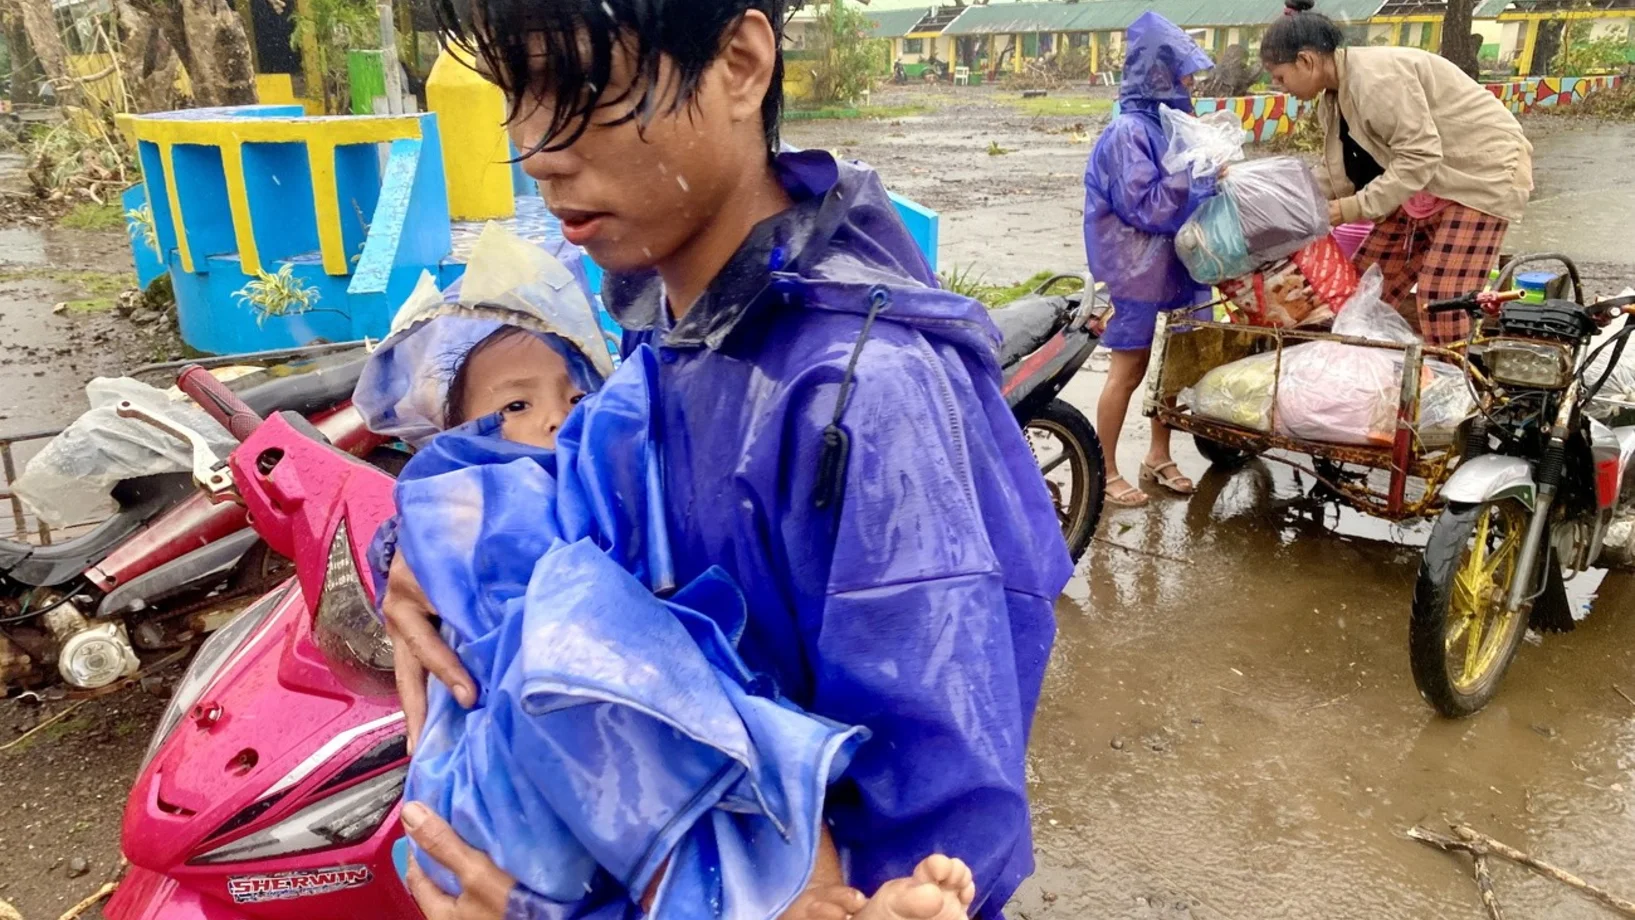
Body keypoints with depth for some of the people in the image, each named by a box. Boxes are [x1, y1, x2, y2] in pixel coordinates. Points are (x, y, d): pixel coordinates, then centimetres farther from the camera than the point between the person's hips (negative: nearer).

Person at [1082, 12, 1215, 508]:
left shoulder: (1166, 121, 8)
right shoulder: (1129, 132, -18)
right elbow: (1146, 208, -21)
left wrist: (1211, 174, -1)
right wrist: (1192, 168, -23)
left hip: (1169, 259, 8)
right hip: (1135, 266, -8)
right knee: (1129, 370, 0)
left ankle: (1158, 457, 29)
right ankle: (1106, 471, 13)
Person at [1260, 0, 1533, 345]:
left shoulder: (1376, 77, -27)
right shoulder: (1333, 97, 3)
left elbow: (1419, 156, -29)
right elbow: (1339, 172, 4)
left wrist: (1354, 208, -28)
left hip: (1482, 171, -9)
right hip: (1429, 181, 10)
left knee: (1439, 302, -17)